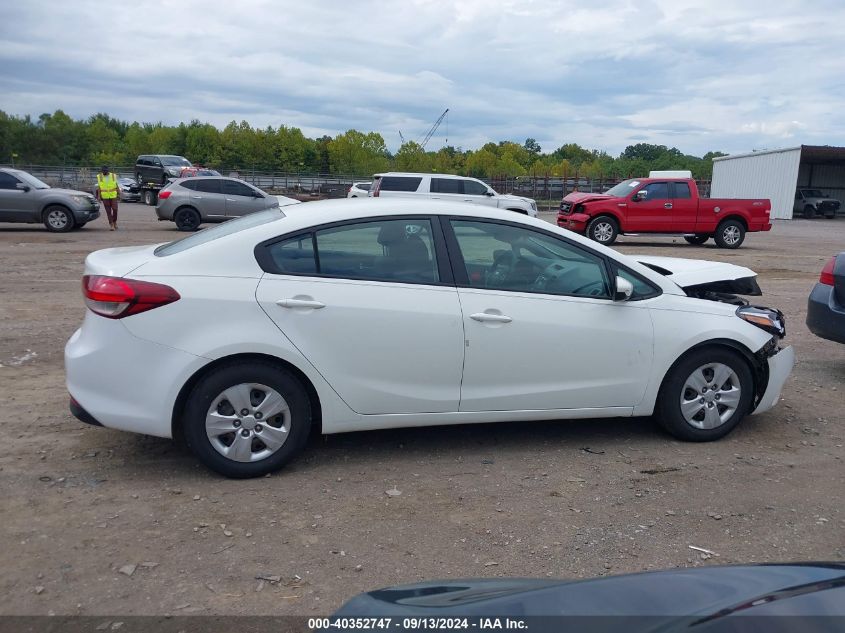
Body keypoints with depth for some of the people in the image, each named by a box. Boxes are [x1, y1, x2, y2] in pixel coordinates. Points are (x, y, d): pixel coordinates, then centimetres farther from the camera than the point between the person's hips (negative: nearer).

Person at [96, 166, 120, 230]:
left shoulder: (113, 176, 1)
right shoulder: (99, 177, 2)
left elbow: (116, 186, 5)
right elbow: (99, 187, 5)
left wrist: (119, 194, -1)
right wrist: (99, 196, 1)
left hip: (113, 196, 0)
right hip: (105, 197, 0)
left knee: (115, 209, -5)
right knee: (108, 211, -2)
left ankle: (114, 222, 19)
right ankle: (111, 225, 2)